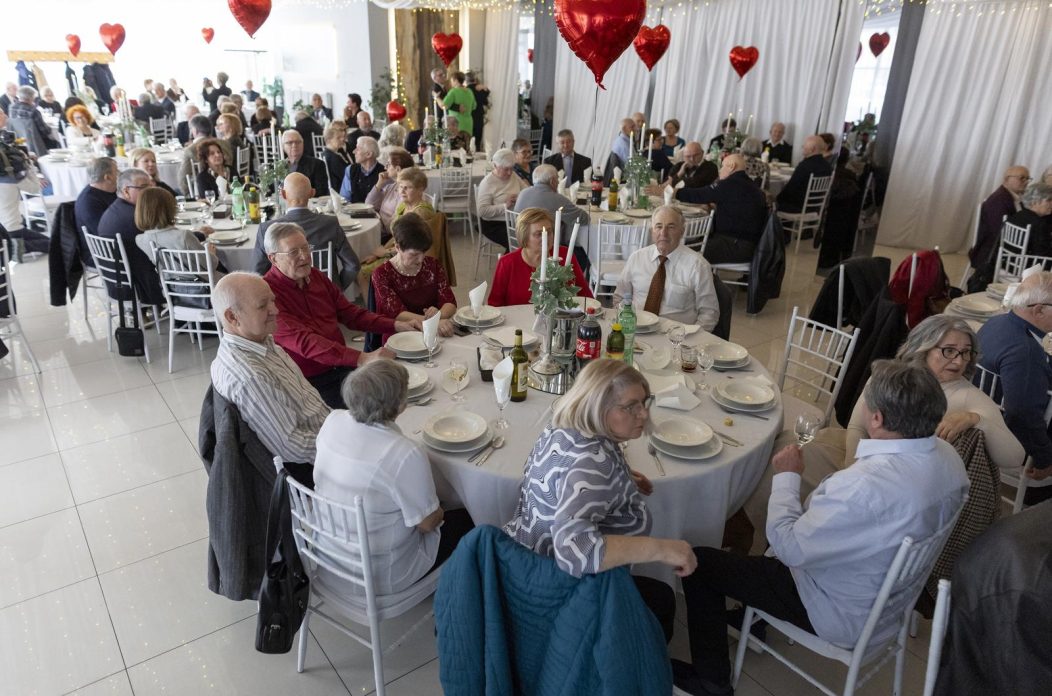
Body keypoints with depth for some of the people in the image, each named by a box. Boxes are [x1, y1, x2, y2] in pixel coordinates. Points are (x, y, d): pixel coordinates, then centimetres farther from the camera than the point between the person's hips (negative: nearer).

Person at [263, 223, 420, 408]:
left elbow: (349, 313, 18)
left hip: (341, 365, 7)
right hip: (310, 381, -7)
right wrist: (362, 358, -34)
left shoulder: (315, 276, 11)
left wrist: (396, 325, 3)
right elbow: (303, 342, -25)